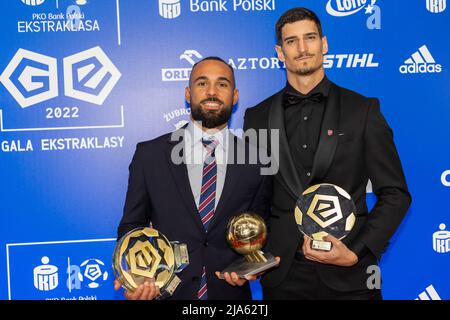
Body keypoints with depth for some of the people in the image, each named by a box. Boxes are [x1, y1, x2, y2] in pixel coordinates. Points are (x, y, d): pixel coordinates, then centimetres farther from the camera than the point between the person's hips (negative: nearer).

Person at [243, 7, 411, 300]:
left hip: (348, 275, -1)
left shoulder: (364, 110, 0)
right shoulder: (258, 117, 5)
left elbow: (395, 194, 0)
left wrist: (356, 253, -11)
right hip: (282, 275, 2)